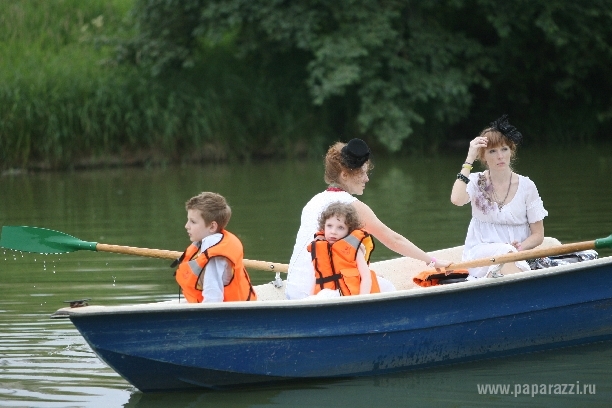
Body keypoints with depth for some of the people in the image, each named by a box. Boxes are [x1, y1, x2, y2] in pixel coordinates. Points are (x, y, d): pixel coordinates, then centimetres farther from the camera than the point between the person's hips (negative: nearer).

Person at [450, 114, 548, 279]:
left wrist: (520, 247, -15)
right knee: (505, 252, -35)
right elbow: (457, 199, -19)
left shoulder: (526, 186, 5)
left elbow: (538, 235, 7)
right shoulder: (477, 182, 6)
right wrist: (469, 160, -12)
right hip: (479, 252, -1)